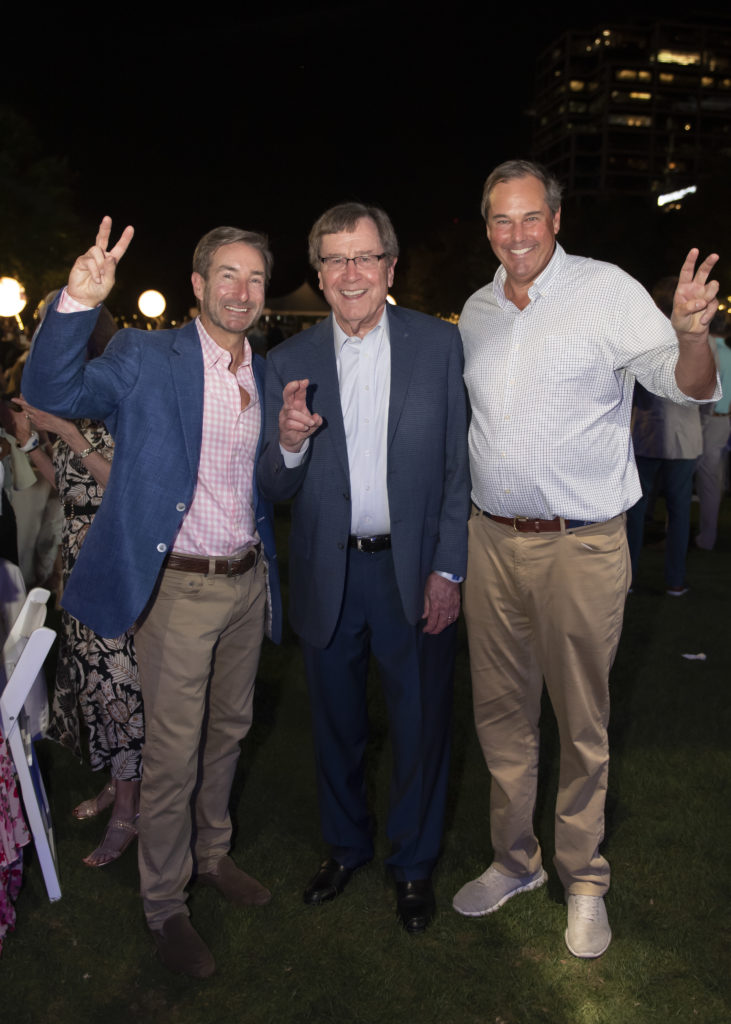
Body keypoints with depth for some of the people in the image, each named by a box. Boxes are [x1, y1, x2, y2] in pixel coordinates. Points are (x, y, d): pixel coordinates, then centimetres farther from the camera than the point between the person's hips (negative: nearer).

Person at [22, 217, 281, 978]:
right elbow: (51, 391, -22)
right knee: (172, 753, 4)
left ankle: (212, 854, 43)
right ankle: (164, 907, 25)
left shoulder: (267, 375, 8)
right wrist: (77, 302, -34)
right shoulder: (147, 359, -8)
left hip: (248, 579, 6)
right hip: (180, 587, -5)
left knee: (228, 730, 20)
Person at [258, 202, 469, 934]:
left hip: (414, 573, -1)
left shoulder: (439, 344, -3)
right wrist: (289, 444, -21)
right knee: (335, 727, 18)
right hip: (326, 577, 2)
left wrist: (448, 570, -8)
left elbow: (458, 465, -3)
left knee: (420, 728, 12)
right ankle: (346, 846, 44)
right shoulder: (288, 361, 0)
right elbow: (276, 491, 0)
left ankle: (413, 864, 37)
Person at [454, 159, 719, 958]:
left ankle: (583, 879, 29)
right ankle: (514, 858, 35)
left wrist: (692, 333, -32)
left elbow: (688, 386, -10)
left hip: (582, 545, -5)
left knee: (581, 721, 8)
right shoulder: (476, 312, 9)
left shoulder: (607, 291, -7)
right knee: (500, 710, 15)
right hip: (492, 540, 5)